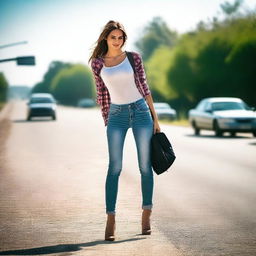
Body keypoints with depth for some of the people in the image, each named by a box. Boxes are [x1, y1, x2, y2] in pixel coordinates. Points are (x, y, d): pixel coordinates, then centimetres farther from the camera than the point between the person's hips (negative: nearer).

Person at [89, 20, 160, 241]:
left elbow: (144, 87, 6)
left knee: (145, 166, 2)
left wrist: (155, 118, 4)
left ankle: (146, 214, 14)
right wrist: (106, 120, 13)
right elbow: (102, 93, 12)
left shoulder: (134, 58, 3)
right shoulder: (97, 63, 4)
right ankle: (111, 219, -3)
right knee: (115, 168, -6)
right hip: (117, 115, 0)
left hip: (140, 110, 0)